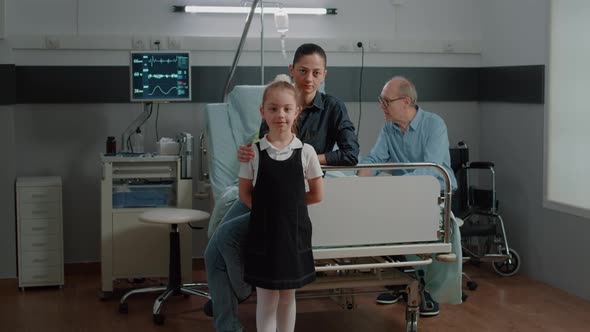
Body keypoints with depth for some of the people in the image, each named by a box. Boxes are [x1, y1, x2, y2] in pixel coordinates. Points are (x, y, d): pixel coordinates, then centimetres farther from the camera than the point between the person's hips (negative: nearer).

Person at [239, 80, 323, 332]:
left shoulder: (306, 152, -4)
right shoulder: (254, 152, -5)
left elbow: (316, 195, 3)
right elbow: (245, 194, 1)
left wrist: (288, 203, 4)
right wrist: (267, 207, -7)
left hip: (294, 231, 1)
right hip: (263, 232, -1)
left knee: (288, 297, 13)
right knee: (267, 299, 5)